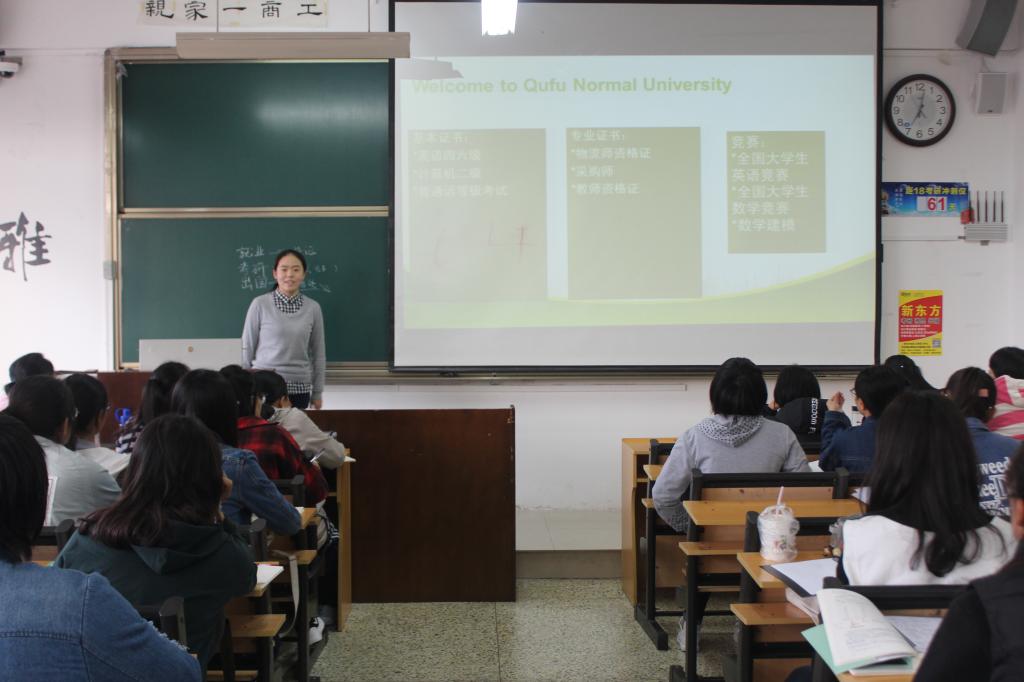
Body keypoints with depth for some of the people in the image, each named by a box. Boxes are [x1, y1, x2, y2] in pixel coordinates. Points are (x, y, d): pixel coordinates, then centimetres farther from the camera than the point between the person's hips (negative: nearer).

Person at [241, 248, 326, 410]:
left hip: (299, 388, 2)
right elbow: (247, 347, 3)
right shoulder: (260, 304, -3)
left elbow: (318, 353, 9)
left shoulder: (313, 308, 3)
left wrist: (317, 392, 9)